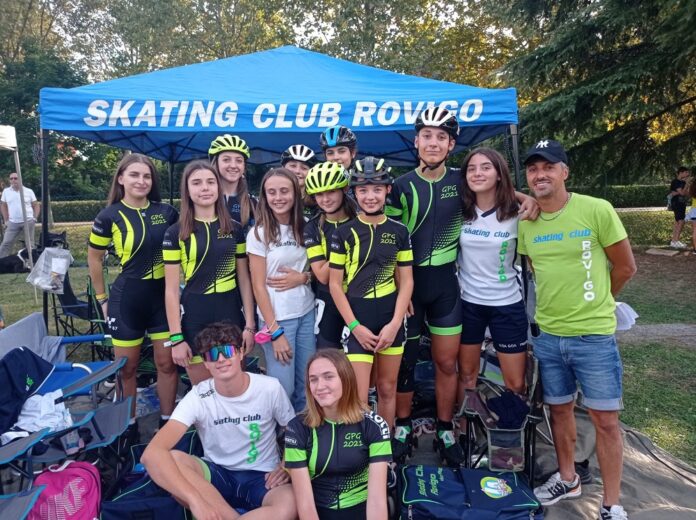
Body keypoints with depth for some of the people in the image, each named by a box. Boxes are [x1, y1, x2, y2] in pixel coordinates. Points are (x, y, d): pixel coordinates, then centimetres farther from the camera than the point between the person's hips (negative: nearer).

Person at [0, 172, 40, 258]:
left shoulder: (29, 191, 0)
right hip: (13, 223, 2)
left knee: (30, 244, 6)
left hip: (28, 222, -2)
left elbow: (36, 205, 6)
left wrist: (35, 218, -4)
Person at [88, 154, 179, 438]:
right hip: (127, 298, -2)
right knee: (127, 367, 11)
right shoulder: (109, 216, -7)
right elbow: (94, 258, 4)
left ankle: (167, 422, 26)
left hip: (164, 295, 2)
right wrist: (102, 298, 5)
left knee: (167, 363, 9)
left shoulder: (166, 211, -1)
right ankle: (128, 426, 30)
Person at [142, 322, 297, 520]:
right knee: (164, 460, -29)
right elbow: (152, 452, -28)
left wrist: (286, 466, -15)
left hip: (261, 477, -1)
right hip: (217, 474, 1)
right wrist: (196, 500, -39)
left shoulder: (270, 388, -12)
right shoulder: (198, 397, -15)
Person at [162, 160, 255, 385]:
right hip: (194, 318, -2)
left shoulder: (235, 228, 5)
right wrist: (176, 337, -8)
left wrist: (250, 324, 1)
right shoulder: (176, 233, -3)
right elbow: (172, 290, -4)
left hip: (231, 315, 2)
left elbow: (244, 279, 6)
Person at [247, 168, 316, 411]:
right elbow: (259, 286, -9)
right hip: (277, 318, -4)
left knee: (307, 384, 10)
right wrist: (275, 332, -13)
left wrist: (302, 277, -11)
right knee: (283, 386, 1)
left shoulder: (305, 228, 4)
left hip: (307, 313, 4)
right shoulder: (259, 233, -8)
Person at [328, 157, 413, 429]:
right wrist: (355, 326, -10)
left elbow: (406, 281, 2)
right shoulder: (344, 232, -4)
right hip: (357, 318, -2)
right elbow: (335, 284, -3)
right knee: (358, 398, -5)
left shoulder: (399, 231, 2)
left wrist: (394, 324, -8)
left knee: (387, 389, 14)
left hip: (391, 318, 3)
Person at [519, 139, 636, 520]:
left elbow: (625, 267, 0)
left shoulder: (597, 210, -10)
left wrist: (593, 302, 11)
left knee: (605, 419, 6)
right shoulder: (525, 223, 1)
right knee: (559, 410, 18)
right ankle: (567, 478, 38)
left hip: (594, 335, -4)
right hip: (547, 336, 4)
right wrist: (560, 304, 11)